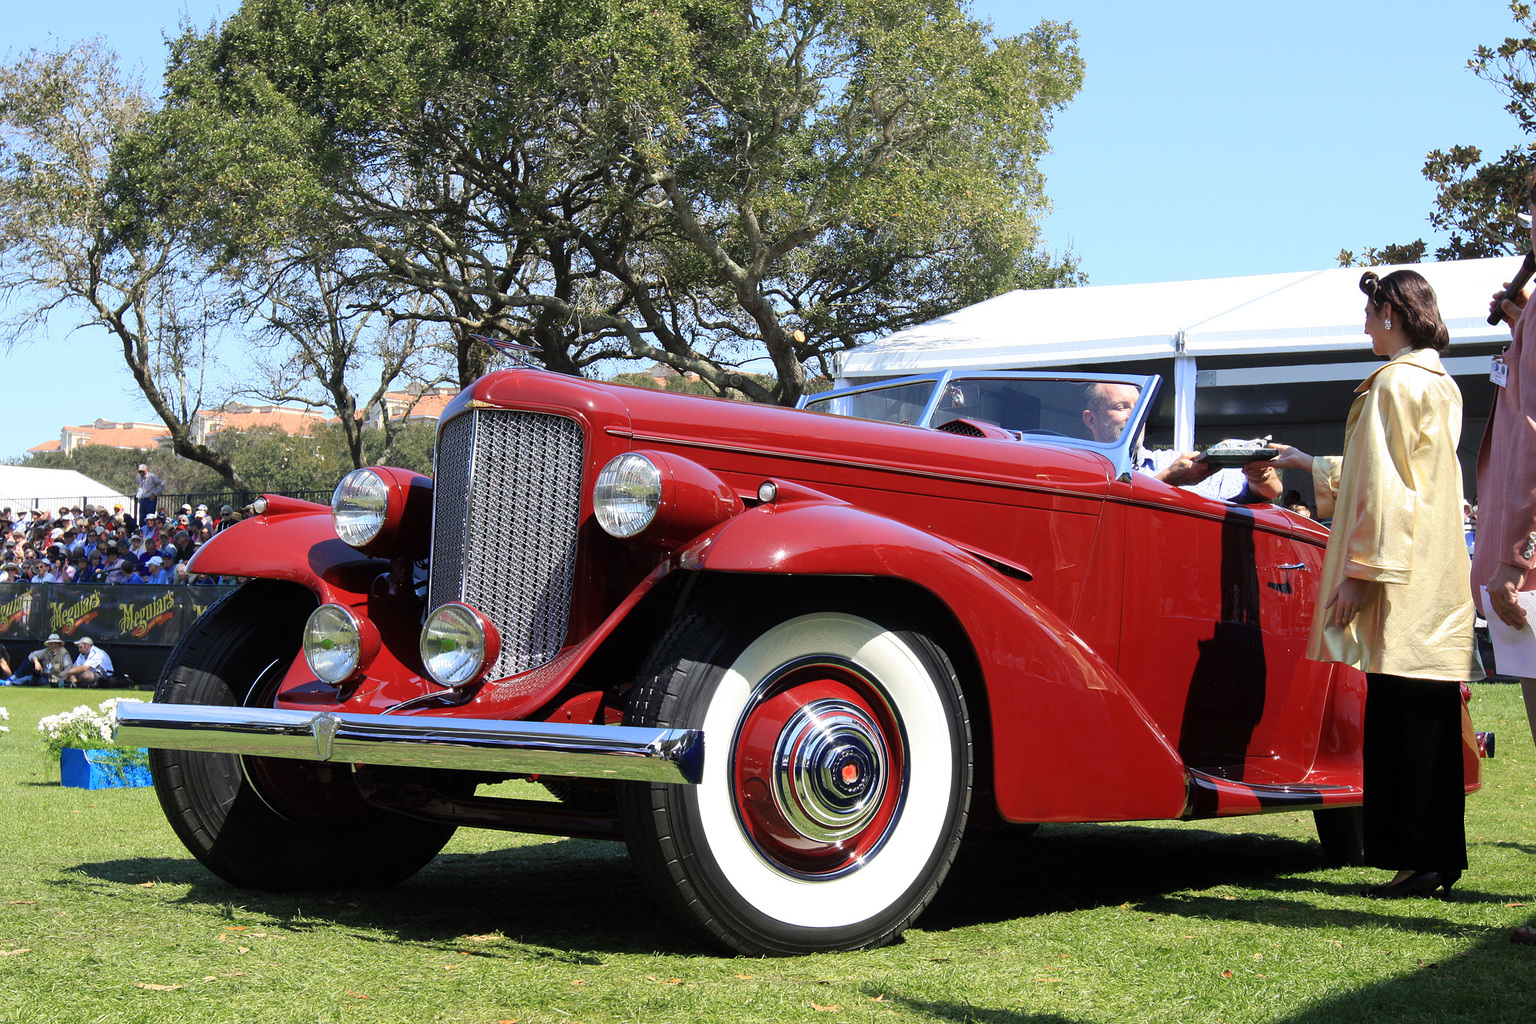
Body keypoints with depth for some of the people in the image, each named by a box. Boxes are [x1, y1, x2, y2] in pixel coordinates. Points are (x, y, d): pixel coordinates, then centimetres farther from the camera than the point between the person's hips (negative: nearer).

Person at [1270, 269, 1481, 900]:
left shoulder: (1395, 382, -11)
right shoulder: (1441, 385, 18)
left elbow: (1384, 486, -17)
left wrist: (1360, 572, -16)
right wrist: (1313, 466, 38)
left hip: (1400, 587, -9)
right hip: (1438, 581, 9)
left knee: (1400, 721, -7)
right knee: (1432, 718, 10)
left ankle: (1417, 859, -5)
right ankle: (1440, 858, 14)